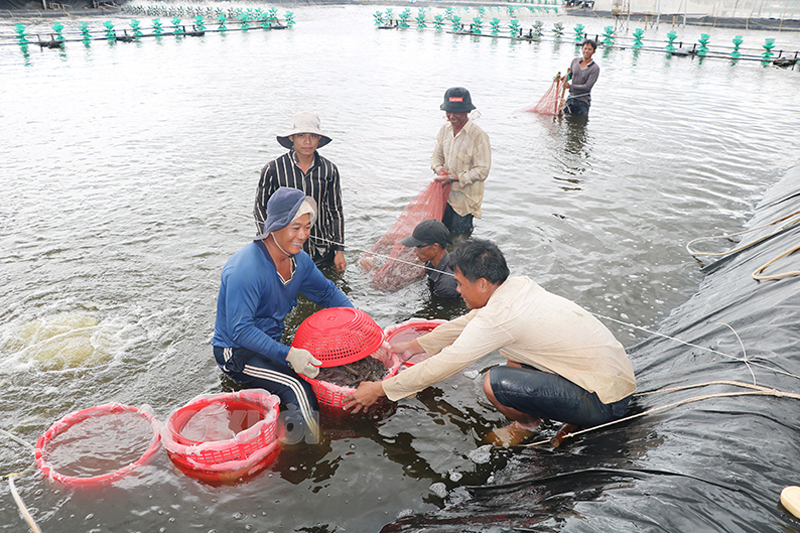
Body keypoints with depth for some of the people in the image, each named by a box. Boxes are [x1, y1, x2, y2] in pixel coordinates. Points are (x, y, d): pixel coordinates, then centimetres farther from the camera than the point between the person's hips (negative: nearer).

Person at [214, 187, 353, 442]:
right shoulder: (245, 269, -28)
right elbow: (240, 330, -31)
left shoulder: (299, 260, -2)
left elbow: (327, 293, 12)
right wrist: (287, 354, -38)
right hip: (237, 353, -8)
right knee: (296, 387, -24)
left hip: (271, 343, 8)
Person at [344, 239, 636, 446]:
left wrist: (379, 389, -6)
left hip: (603, 400, -9)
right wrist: (413, 346, 22)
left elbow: (443, 365, -17)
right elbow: (465, 323, 16)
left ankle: (528, 425, 8)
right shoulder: (518, 285, 3)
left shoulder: (500, 316, -23)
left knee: (496, 383, -23)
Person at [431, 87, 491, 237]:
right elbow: (437, 154, 11)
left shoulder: (478, 136, -21)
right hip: (445, 193, 6)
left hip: (466, 196, -5)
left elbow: (482, 171, -21)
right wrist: (438, 168, -13)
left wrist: (453, 178, -25)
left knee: (459, 234, 7)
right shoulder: (445, 129, 0)